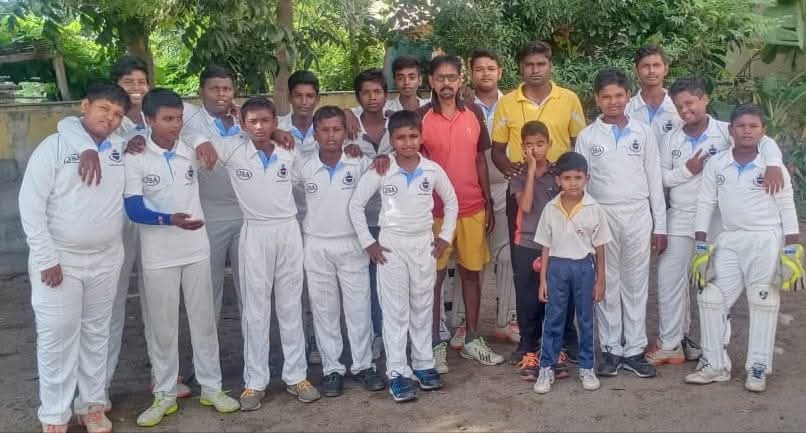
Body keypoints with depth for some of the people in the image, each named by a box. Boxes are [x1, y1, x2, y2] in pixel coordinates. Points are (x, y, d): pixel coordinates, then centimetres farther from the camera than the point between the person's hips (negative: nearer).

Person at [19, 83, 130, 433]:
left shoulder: (123, 149, 2)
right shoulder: (55, 146, -9)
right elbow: (31, 203, -10)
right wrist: (46, 258, -14)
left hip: (106, 260, 4)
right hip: (58, 260, -4)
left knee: (96, 333, 14)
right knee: (57, 336, 0)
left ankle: (92, 405, 27)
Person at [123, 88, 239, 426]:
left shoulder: (191, 152, 0)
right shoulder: (135, 158, -10)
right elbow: (133, 209, -17)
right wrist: (170, 219, -33)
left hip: (196, 250, 3)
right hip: (158, 256, -3)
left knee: (204, 321, 10)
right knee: (162, 326, 7)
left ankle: (211, 387, 23)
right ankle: (164, 394, 21)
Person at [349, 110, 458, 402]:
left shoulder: (433, 170, -3)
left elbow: (451, 202, 11)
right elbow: (356, 204, -3)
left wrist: (446, 236, 5)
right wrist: (367, 242, -5)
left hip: (424, 244, 2)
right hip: (391, 245, -2)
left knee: (423, 307, 11)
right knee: (395, 310, 1)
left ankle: (423, 365, 23)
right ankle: (397, 372, 6)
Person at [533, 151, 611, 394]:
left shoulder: (594, 209, -5)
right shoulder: (551, 209, -2)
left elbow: (599, 248, 0)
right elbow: (546, 247, 3)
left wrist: (600, 281, 1)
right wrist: (543, 279, 1)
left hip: (584, 267, 0)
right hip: (557, 267, 1)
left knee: (585, 319, 10)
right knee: (553, 319, 5)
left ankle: (586, 368, 22)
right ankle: (547, 368, 13)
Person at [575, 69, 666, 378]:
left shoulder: (643, 133, 5)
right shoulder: (587, 137, 3)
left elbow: (654, 181, 6)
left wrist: (660, 225, 3)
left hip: (638, 215, 1)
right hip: (602, 216, -1)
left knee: (636, 285, 6)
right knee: (607, 285, 4)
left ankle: (634, 350, 14)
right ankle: (611, 349, 13)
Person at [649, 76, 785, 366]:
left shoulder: (726, 132, -6)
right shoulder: (671, 138, 5)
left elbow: (765, 143, -15)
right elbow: (660, 177, 4)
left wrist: (773, 165, -34)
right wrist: (686, 170, -12)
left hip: (716, 220, -3)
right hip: (679, 218, 3)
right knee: (669, 279, 4)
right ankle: (670, 343, 16)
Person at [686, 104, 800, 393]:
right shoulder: (716, 165, 0)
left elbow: (787, 209, -2)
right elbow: (705, 204, 3)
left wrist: (793, 251, -7)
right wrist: (701, 248, -1)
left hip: (766, 241, -3)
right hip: (728, 241, 3)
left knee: (763, 304, 1)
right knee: (711, 299, 1)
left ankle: (758, 368, 11)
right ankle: (715, 364, 13)